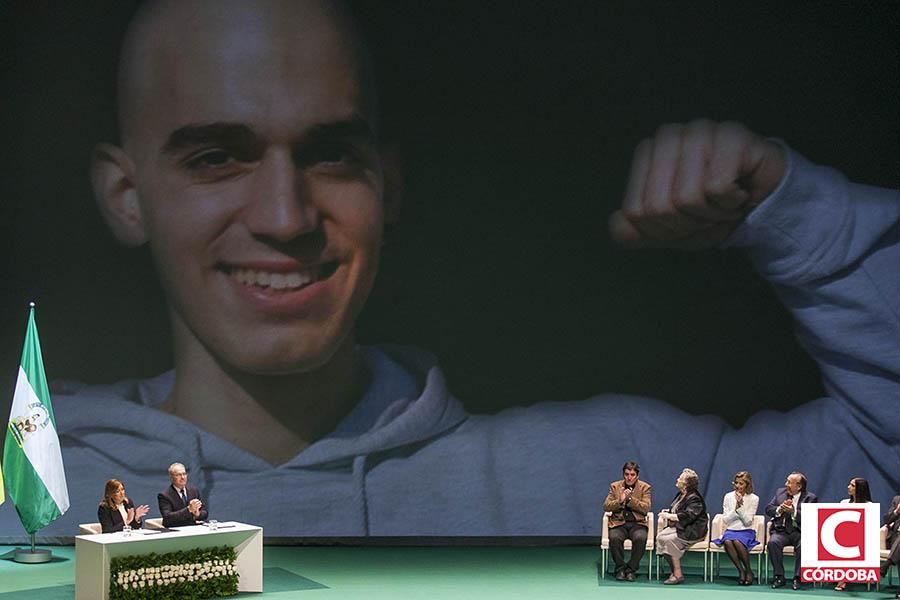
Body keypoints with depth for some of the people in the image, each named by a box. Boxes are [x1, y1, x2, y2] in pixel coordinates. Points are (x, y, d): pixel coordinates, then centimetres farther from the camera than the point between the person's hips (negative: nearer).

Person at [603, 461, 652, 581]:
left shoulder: (645, 487, 5)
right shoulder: (615, 486, 10)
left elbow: (646, 508, -7)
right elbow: (606, 506, 2)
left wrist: (630, 499, -18)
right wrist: (620, 501, -15)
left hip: (637, 523, -1)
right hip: (619, 523, 1)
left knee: (640, 538, -33)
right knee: (614, 538, -32)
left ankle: (631, 569, -15)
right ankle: (620, 568, -13)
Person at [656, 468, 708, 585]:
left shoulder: (694, 498, -13)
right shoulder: (681, 495, 16)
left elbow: (687, 516, -24)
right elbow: (674, 509, 26)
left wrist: (669, 516, -19)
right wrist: (666, 512, 3)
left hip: (692, 531, -9)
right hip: (678, 527, 9)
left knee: (669, 539, -30)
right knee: (660, 537, -17)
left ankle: (678, 574, -22)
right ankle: (673, 571, -11)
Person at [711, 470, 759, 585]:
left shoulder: (753, 498, 0)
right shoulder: (728, 497, 7)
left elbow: (747, 522, -7)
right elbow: (725, 520, 1)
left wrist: (740, 506, -18)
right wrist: (735, 507, -13)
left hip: (746, 532, -2)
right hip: (731, 530, 2)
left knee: (737, 541, -36)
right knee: (727, 541, -34)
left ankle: (748, 571, -17)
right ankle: (741, 571, -20)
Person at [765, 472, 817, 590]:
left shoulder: (810, 498, 0)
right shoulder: (780, 492, 14)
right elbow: (768, 509, 11)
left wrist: (794, 512, -23)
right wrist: (779, 509, -8)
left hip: (800, 531, -3)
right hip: (781, 530, 3)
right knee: (772, 542, -29)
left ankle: (797, 578, -17)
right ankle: (779, 577, -16)